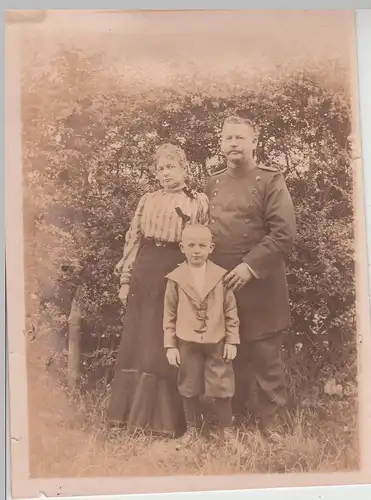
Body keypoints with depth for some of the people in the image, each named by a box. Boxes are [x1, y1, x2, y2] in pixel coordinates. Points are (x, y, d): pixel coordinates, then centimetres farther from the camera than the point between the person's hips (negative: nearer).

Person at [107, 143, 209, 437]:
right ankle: (135, 412, 20)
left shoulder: (199, 201, 4)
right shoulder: (147, 201, 13)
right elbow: (133, 240, 11)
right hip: (145, 275, 4)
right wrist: (125, 279, 5)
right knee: (138, 342, 7)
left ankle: (165, 417, 13)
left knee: (168, 345, 0)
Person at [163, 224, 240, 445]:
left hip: (217, 342, 0)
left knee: (222, 387, 9)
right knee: (189, 388, 13)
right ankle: (192, 427, 32)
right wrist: (170, 345, -2)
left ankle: (227, 427, 28)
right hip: (187, 343, 1)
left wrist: (232, 341, -1)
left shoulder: (221, 276, -6)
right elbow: (169, 315, -1)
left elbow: (231, 312, 0)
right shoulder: (176, 278, -6)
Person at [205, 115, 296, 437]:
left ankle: (274, 425, 18)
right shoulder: (213, 184, 12)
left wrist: (251, 266, -18)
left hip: (260, 285, -4)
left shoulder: (271, 180, -3)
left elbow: (285, 233, -11)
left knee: (266, 358, 3)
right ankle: (234, 419, 30)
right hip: (220, 284, 5)